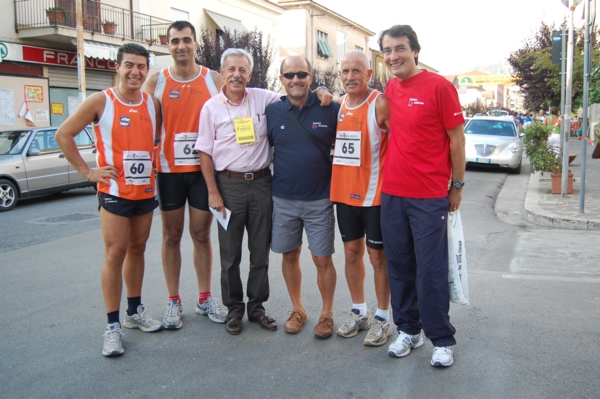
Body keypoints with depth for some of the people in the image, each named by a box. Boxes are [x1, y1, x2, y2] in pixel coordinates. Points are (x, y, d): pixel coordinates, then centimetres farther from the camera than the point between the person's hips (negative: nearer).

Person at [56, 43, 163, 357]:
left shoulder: (153, 104, 5)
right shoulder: (101, 101, -7)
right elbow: (63, 134, -5)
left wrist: (155, 163, 7)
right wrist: (87, 171, -8)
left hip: (146, 190, 5)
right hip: (114, 190, -4)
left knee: (137, 250, 14)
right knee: (115, 254, -5)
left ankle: (134, 311, 27)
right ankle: (113, 326, 3)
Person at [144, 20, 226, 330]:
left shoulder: (214, 80, 3)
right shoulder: (156, 81, 2)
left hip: (204, 169, 0)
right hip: (168, 170, 0)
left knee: (202, 235, 8)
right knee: (171, 236, 7)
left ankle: (205, 298, 21)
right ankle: (173, 301, 18)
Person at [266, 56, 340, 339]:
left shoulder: (330, 109, -4)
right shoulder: (272, 111, 1)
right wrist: (267, 184, 4)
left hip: (320, 199, -2)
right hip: (283, 200, 2)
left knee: (323, 259, 4)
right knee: (289, 256, 13)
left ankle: (327, 313, 22)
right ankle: (297, 310, 31)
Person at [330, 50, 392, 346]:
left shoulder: (380, 104, -11)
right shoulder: (338, 105, 8)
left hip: (374, 193, -6)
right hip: (344, 192, 6)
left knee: (377, 255, 4)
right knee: (351, 252, 14)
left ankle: (382, 318, 19)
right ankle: (358, 312, 29)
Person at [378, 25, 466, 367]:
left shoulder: (439, 86, -8)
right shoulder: (390, 89, 9)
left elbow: (457, 138, -5)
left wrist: (457, 185, -2)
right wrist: (388, 177, 10)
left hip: (429, 197, -5)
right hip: (392, 194, 6)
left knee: (431, 272, 1)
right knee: (400, 268, 13)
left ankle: (443, 340, 17)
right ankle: (408, 330, 29)